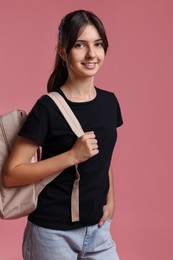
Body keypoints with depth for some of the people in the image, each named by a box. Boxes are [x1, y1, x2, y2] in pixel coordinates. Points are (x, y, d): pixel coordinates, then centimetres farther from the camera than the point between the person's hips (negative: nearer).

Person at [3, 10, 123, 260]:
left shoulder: (109, 101, 2)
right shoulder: (48, 107, -15)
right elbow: (11, 175, -17)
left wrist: (110, 200, 4)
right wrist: (72, 156, -24)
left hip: (97, 228, 5)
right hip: (53, 231, -5)